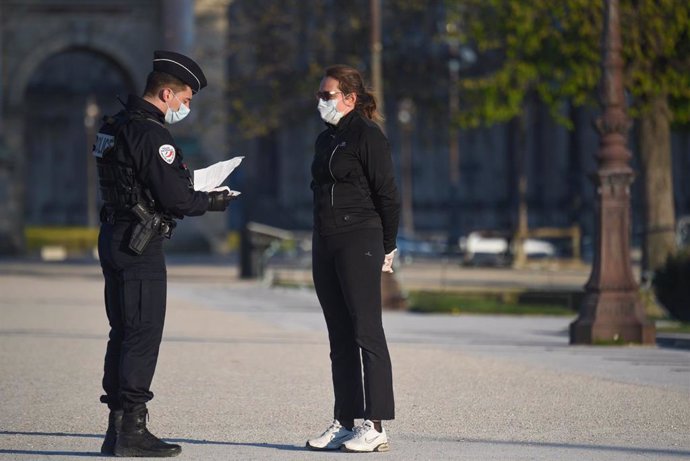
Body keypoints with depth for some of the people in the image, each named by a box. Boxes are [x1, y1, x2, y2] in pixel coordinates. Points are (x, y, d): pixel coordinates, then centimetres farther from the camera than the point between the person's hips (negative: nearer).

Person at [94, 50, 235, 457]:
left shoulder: (116, 126, 14)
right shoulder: (152, 134, -17)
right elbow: (175, 198, -19)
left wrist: (187, 181, 15)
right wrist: (211, 202, -1)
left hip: (113, 237, 10)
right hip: (141, 244, -10)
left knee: (123, 332, 13)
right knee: (144, 334, -6)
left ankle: (118, 426, 17)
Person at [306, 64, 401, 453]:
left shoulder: (367, 136, -8)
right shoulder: (326, 140, 18)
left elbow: (388, 196, -8)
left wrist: (387, 247, -3)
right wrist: (320, 238, 16)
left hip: (359, 243, -8)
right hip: (325, 245, 9)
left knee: (367, 334, -9)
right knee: (340, 338, 9)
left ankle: (375, 427, -10)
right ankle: (345, 423, 12)